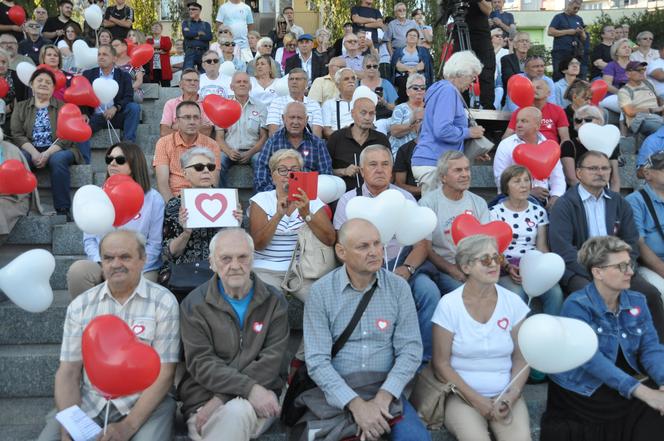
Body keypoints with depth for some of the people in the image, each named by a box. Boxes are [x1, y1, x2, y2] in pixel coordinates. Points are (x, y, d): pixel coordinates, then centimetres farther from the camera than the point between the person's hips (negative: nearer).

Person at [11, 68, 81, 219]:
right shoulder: (20, 107, 17)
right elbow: (17, 134, 4)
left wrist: (47, 153, -19)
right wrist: (34, 153, -17)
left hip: (57, 150, -2)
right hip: (31, 150, 2)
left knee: (58, 160, -36)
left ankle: (63, 209, -32)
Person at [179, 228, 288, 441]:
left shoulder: (274, 302, 4)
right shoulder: (194, 304, 3)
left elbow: (270, 361, -5)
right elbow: (201, 364, -8)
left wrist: (222, 398, -16)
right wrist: (249, 389, -22)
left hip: (260, 400, 0)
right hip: (204, 401, 0)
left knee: (237, 411, -34)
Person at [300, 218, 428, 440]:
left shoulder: (399, 287, 1)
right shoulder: (320, 292, -5)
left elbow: (410, 349, -2)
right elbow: (317, 360, -10)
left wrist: (383, 397, -16)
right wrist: (356, 404, -21)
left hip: (386, 389, 1)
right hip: (335, 391, 0)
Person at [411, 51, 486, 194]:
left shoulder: (443, 89, 20)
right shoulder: (448, 90, -11)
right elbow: (442, 130, -23)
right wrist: (469, 132, -7)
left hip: (429, 162, 10)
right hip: (433, 163, -10)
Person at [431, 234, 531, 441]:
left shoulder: (513, 302, 0)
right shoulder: (449, 305, -9)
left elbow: (521, 357, 4)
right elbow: (441, 364, -6)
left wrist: (511, 396, -10)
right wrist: (475, 399, -12)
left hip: (505, 395, 2)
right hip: (462, 395, -2)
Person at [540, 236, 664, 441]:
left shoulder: (637, 301, 3)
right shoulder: (577, 305, -15)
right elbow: (591, 359, -24)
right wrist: (643, 392, -30)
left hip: (630, 384, 5)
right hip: (584, 391, -5)